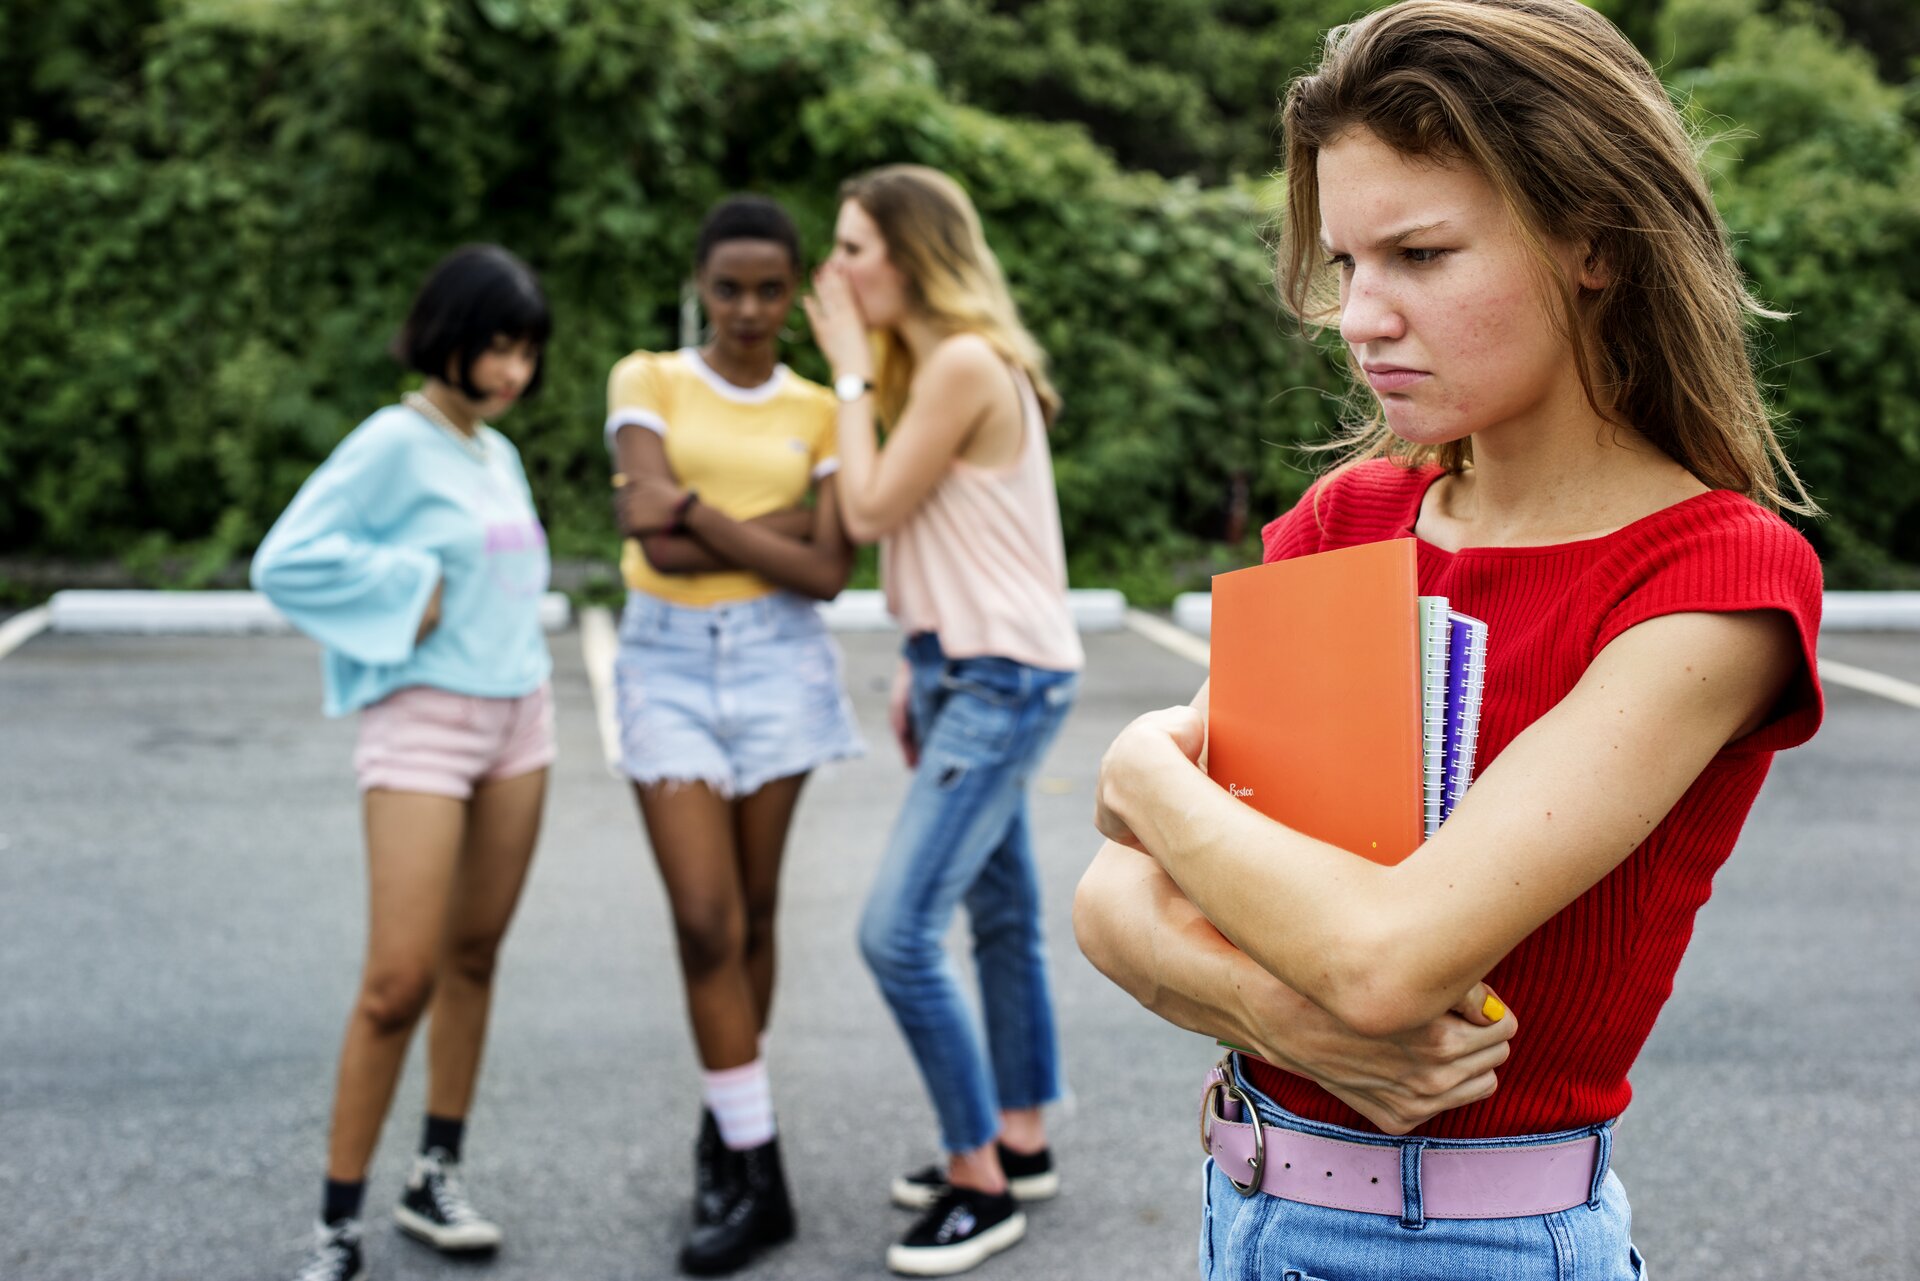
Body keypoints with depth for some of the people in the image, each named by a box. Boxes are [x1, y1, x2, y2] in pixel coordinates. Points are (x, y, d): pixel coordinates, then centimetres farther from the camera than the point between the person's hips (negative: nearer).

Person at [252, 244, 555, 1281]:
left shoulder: (497, 453, 11)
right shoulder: (393, 442, -11)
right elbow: (284, 561, -17)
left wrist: (523, 664, 5)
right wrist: (404, 600, -15)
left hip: (518, 718, 7)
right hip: (422, 726, -7)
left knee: (473, 956, 11)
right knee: (398, 982, -9)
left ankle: (436, 1178, 23)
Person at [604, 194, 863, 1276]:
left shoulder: (819, 411, 7)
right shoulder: (648, 381, 4)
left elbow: (828, 573, -4)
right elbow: (656, 536, -11)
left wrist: (700, 515, -9)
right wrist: (783, 519, -10)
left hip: (777, 659, 1)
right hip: (668, 661, -1)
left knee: (752, 913, 7)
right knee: (706, 919, -7)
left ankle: (730, 1122, 27)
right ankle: (757, 1178, 1)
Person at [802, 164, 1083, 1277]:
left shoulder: (966, 364, -17)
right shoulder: (937, 363, 14)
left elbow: (871, 511, -16)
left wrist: (851, 372, -8)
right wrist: (919, 668, 15)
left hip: (1005, 680, -10)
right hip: (969, 671, 10)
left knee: (898, 932, -12)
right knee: (1002, 915, 16)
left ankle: (982, 1185, 0)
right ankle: (1020, 1142, 28)